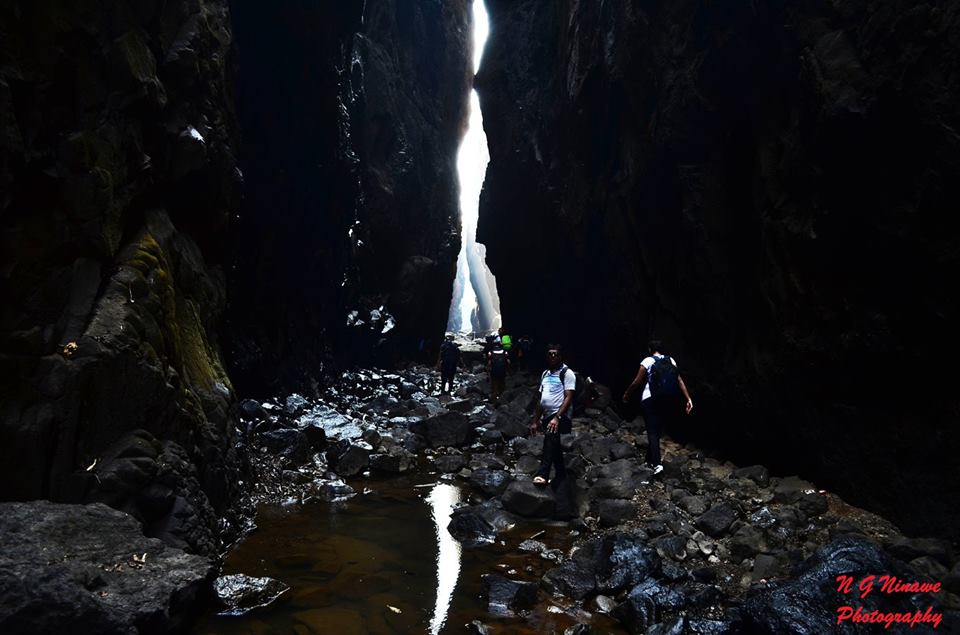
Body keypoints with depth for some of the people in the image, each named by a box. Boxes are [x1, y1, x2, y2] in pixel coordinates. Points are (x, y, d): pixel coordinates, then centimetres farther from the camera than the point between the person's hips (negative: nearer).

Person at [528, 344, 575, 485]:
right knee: (554, 445, 15)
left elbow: (568, 398, -12)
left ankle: (543, 475, -41)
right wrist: (535, 421, 19)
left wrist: (557, 418, -23)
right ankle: (560, 474, 31)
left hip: (560, 416, -8)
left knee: (550, 437, -31)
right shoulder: (545, 374, 19)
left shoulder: (567, 373, -3)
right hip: (547, 416, 8)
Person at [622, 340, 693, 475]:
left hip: (650, 401, -4)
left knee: (652, 432, -2)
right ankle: (650, 459, 27)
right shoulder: (671, 361, 10)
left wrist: (626, 394, 14)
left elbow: (636, 382, -2)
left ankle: (657, 463, -17)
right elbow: (680, 381, 1)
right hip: (668, 402, 4)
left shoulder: (647, 361, -2)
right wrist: (688, 399, -2)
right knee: (657, 430, 17)